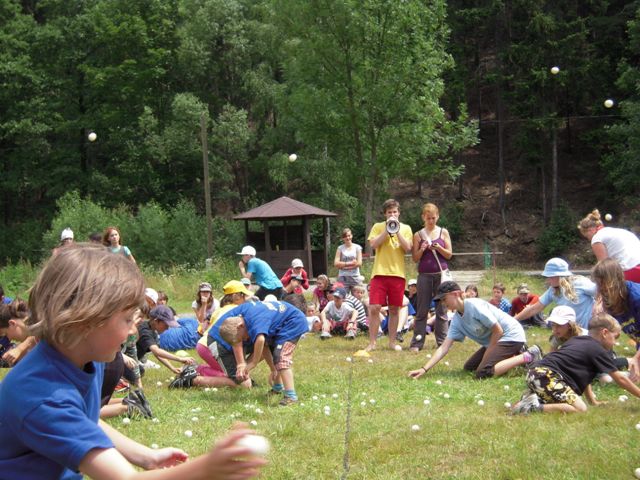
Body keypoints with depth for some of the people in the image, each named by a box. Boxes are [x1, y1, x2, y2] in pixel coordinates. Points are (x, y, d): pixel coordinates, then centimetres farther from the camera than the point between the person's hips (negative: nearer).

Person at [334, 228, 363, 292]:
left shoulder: (357, 247, 7)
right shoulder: (340, 248, 7)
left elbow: (359, 263, -3)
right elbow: (336, 263, -3)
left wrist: (343, 265, -6)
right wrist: (350, 263, -10)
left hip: (355, 277, 0)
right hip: (343, 277, 0)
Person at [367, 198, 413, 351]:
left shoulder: (405, 228, 10)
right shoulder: (378, 227, 7)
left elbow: (407, 248, -4)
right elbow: (373, 244, -7)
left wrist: (397, 231, -8)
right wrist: (387, 230, -9)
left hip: (398, 273, 1)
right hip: (379, 272, -1)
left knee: (394, 309, 6)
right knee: (374, 308, -7)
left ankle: (392, 342, 16)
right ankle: (372, 343, 1)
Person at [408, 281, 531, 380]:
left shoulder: (474, 306, -22)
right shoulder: (456, 320, 3)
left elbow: (498, 331, -19)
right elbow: (443, 348, 0)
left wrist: (486, 355, -11)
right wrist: (424, 369, -9)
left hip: (511, 336, -9)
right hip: (497, 340, 10)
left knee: (482, 373, -23)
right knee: (469, 367, 12)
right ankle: (513, 356, 13)